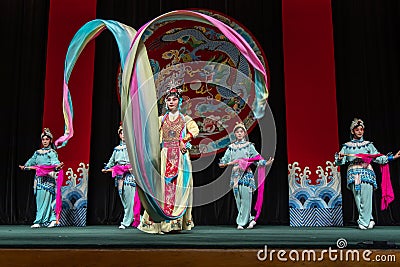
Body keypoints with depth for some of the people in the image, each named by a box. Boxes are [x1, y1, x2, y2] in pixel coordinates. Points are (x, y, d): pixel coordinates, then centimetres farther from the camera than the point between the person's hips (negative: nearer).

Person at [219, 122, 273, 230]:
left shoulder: (249, 146, 6)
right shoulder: (231, 147, 13)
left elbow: (257, 158, 1)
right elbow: (225, 159, 10)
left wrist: (265, 163, -12)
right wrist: (223, 163, -9)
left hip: (246, 174, -3)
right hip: (235, 174, 3)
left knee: (245, 199, -8)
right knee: (238, 199, 1)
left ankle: (241, 222, 0)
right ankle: (250, 219, 13)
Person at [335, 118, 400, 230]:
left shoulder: (368, 145, 13)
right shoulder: (346, 146, 13)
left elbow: (378, 157, 12)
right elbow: (340, 162, 7)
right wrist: (339, 158, -16)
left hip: (366, 173, 0)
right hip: (354, 174, 1)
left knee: (366, 198, -9)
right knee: (358, 198, -4)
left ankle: (363, 222, -2)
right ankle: (369, 220, 9)